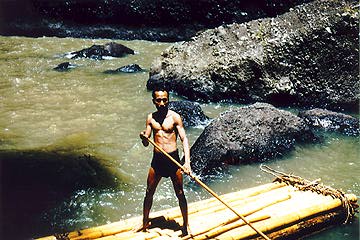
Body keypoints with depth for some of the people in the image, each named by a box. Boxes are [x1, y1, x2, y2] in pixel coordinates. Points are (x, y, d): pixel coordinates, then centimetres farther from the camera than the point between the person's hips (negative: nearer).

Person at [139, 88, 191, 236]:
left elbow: (184, 139, -12)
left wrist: (187, 162, -24)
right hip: (157, 159, 4)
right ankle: (145, 223, 31)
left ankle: (185, 225, 21)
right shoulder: (151, 118, 4)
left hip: (173, 159, -4)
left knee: (180, 194, 6)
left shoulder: (174, 117, -8)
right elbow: (146, 144, 5)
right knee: (149, 193, 13)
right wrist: (143, 138, -20)